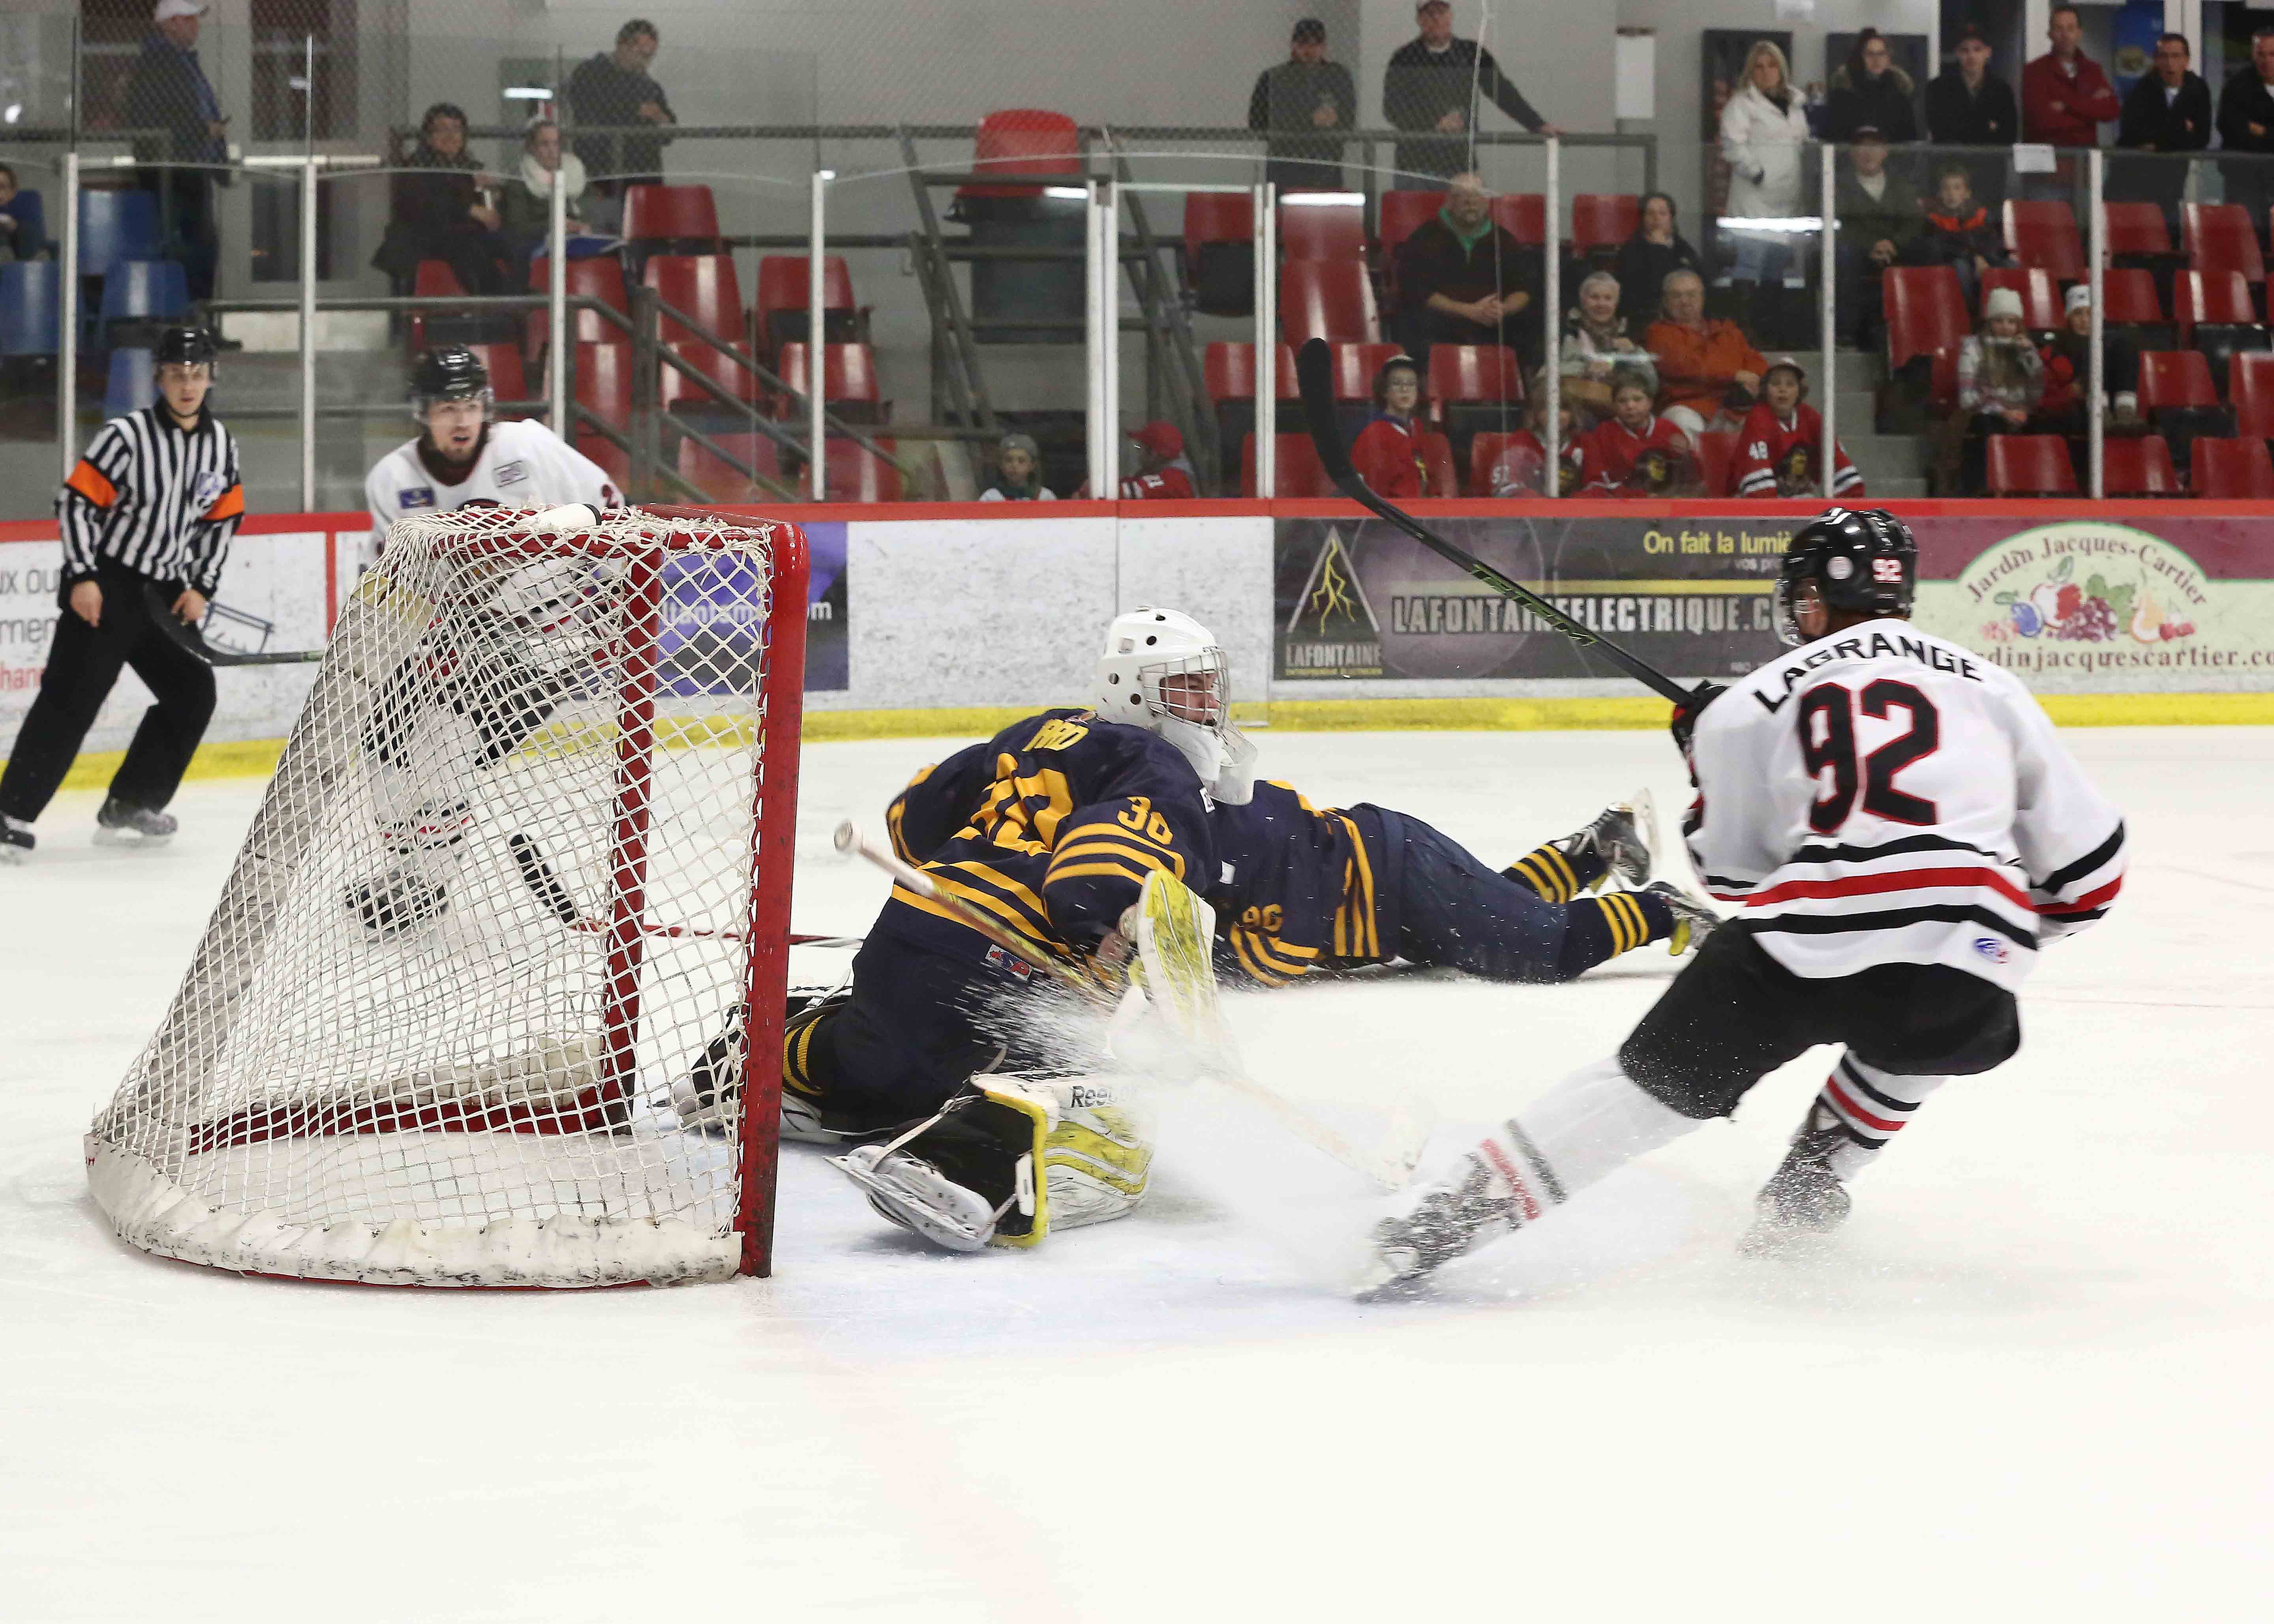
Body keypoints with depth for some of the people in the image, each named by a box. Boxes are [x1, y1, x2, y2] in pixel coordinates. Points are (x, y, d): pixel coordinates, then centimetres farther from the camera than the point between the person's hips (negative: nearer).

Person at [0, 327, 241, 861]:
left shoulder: (221, 445, 5)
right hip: (104, 585, -7)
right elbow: (75, 502, -13)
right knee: (71, 696, -14)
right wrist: (83, 578, -18)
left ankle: (129, 807, 16)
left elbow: (223, 520, 14)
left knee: (193, 693, 5)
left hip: (164, 593, 7)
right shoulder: (127, 436, -14)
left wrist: (201, 588, 5)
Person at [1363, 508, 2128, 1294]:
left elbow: (1737, 872, 22)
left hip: (1813, 937, -1)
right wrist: (2025, 930, 41)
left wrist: (1707, 756, 37)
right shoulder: (1990, 684, 21)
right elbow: (2086, 854, 22)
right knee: (1917, 1035, 37)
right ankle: (1809, 1184, 31)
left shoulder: (1753, 703, 16)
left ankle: (1455, 1211, 0)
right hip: (1974, 950, 1)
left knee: (1658, 1077, 9)